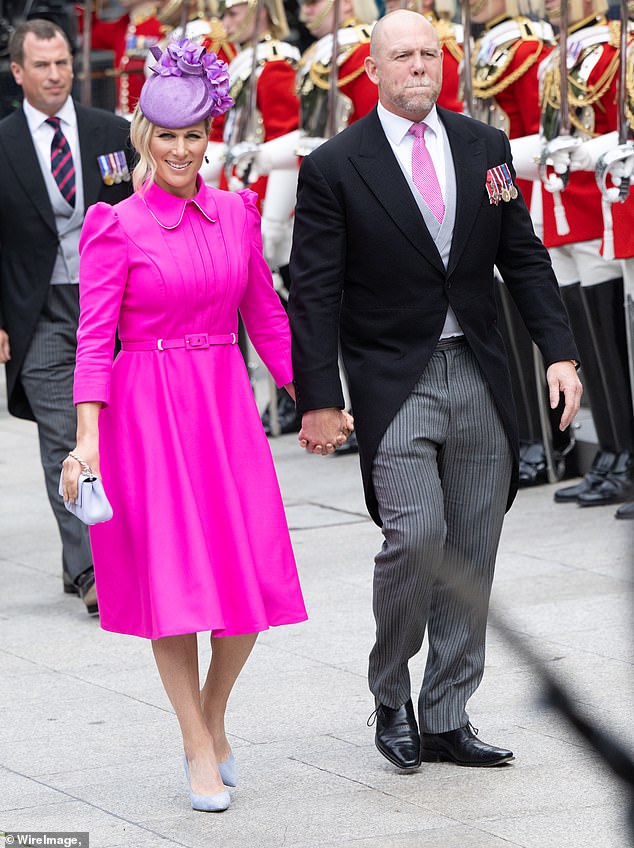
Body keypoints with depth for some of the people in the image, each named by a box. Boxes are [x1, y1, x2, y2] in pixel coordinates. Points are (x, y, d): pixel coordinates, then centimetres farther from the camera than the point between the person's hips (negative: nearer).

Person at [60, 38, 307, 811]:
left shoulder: (235, 213, 7)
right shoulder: (116, 227, -5)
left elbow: (265, 315, 15)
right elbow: (94, 337, -9)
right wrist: (88, 436, -17)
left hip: (225, 405, 4)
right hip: (147, 411, -4)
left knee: (252, 578, -2)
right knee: (172, 577, -3)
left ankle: (213, 714, 23)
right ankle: (200, 751, 8)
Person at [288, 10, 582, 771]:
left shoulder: (485, 148, 7)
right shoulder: (334, 167, -5)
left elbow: (524, 259, 11)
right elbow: (314, 293, -5)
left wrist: (559, 351, 1)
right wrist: (319, 400, -10)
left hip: (480, 378, 4)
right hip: (395, 385, -4)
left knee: (472, 558, 5)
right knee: (416, 538, -16)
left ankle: (447, 719, 15)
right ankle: (391, 702, 6)